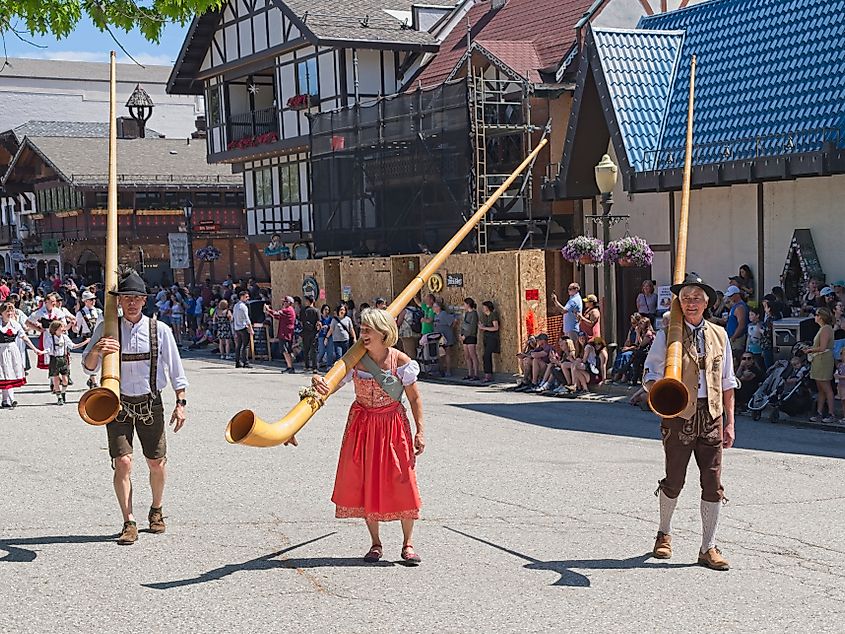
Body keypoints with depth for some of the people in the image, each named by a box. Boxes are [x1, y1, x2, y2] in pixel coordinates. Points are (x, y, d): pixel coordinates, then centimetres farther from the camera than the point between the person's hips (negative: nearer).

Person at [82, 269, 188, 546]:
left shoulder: (159, 330, -4)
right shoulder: (106, 329, -4)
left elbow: (175, 369, 3)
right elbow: (89, 368, -7)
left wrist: (180, 403, 0)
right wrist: (96, 350, -29)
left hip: (150, 403, 1)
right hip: (118, 404, -1)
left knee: (157, 463, 8)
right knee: (123, 462, -11)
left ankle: (157, 510, 34)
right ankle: (129, 523, -3)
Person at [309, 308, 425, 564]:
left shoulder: (400, 361, -10)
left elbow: (415, 398, -5)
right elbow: (332, 385, -11)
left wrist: (420, 431, -8)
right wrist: (317, 380, -34)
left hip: (393, 424, -2)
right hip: (363, 425, 3)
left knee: (402, 483, -4)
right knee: (366, 483, 5)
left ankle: (408, 544, 9)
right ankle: (375, 543, 18)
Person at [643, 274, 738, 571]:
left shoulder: (719, 335, 11)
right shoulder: (667, 335, 1)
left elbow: (727, 382, 14)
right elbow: (651, 374, 1)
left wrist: (729, 422, 9)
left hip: (711, 415, 3)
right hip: (679, 414, -3)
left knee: (713, 484, 0)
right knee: (674, 480, 6)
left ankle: (708, 548, 9)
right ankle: (664, 533, 31)